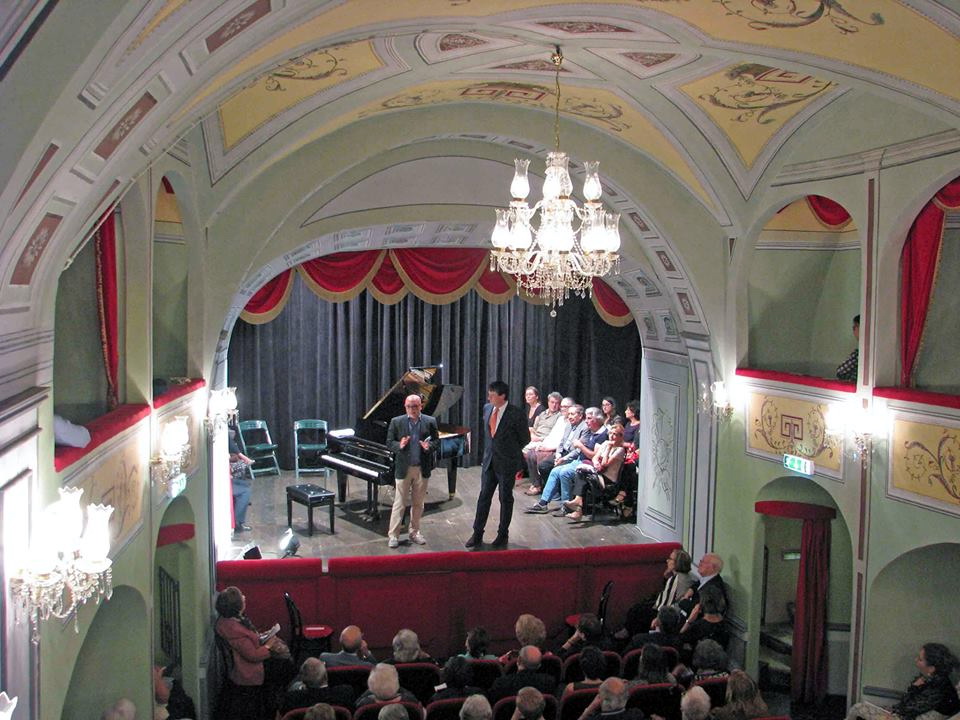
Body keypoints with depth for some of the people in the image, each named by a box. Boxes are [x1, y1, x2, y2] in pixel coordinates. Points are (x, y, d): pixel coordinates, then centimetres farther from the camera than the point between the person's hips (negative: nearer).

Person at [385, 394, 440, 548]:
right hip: (403, 468, -2)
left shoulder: (430, 422, 2)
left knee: (418, 503, 12)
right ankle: (393, 535, 5)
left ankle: (415, 532, 24)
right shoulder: (396, 422, -2)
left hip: (422, 469, 2)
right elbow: (389, 442, 0)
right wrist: (399, 446, -21)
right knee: (399, 503, 0)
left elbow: (437, 441, 6)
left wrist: (429, 446, -16)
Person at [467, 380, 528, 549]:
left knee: (506, 499, 8)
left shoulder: (516, 414, -15)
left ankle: (503, 535, 20)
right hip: (489, 460, 5)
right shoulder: (487, 408, 2)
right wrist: (490, 450, 12)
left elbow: (525, 438, -4)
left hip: (507, 463, -5)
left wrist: (510, 450, 5)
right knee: (484, 496, 6)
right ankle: (477, 534, 13)